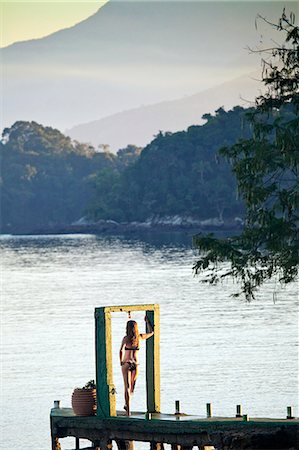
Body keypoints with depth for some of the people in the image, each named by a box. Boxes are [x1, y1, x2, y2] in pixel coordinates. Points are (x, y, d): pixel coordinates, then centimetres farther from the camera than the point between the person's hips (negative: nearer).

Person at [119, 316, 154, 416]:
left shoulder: (126, 338, -10)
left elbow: (121, 350, -19)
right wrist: (147, 321, 26)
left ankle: (128, 409, -8)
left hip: (126, 364, -3)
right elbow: (151, 332, 18)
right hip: (136, 364, 3)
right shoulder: (140, 337, 1)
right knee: (131, 387, 18)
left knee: (128, 387, -2)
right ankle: (127, 405, 29)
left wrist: (121, 362, -4)